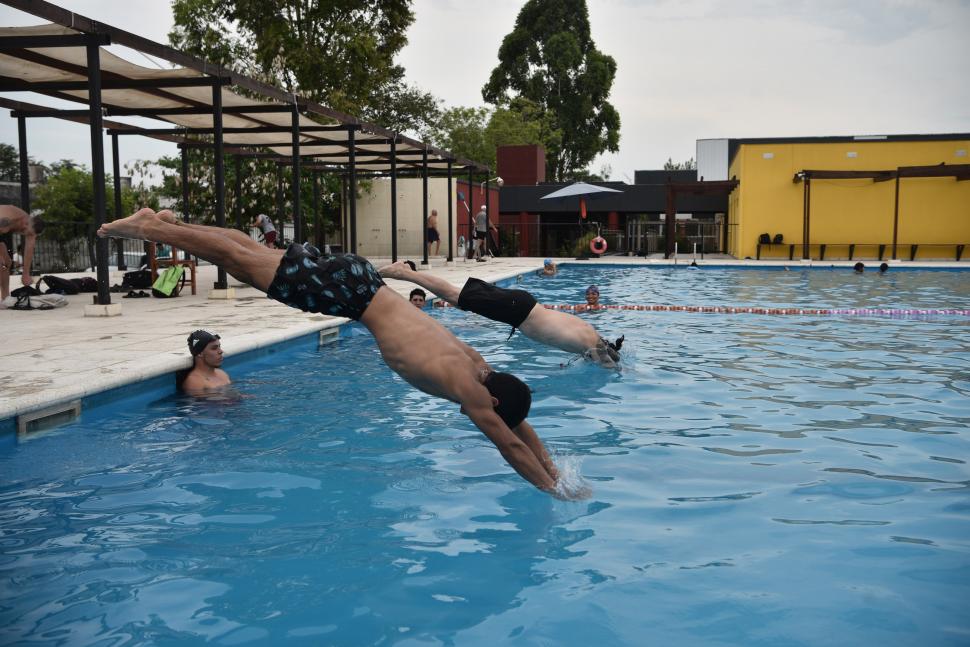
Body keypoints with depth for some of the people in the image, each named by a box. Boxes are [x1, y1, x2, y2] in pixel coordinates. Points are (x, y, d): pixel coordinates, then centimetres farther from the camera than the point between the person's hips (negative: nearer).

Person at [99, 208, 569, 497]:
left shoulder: (478, 368, 1)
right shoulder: (467, 387, -19)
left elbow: (520, 426, 11)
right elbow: (510, 445, -16)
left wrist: (553, 471, 11)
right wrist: (552, 489, -8)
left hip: (358, 283, 7)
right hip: (347, 291, -7)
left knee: (256, 256, 16)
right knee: (245, 264, 2)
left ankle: (168, 221, 30)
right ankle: (148, 228, 13)